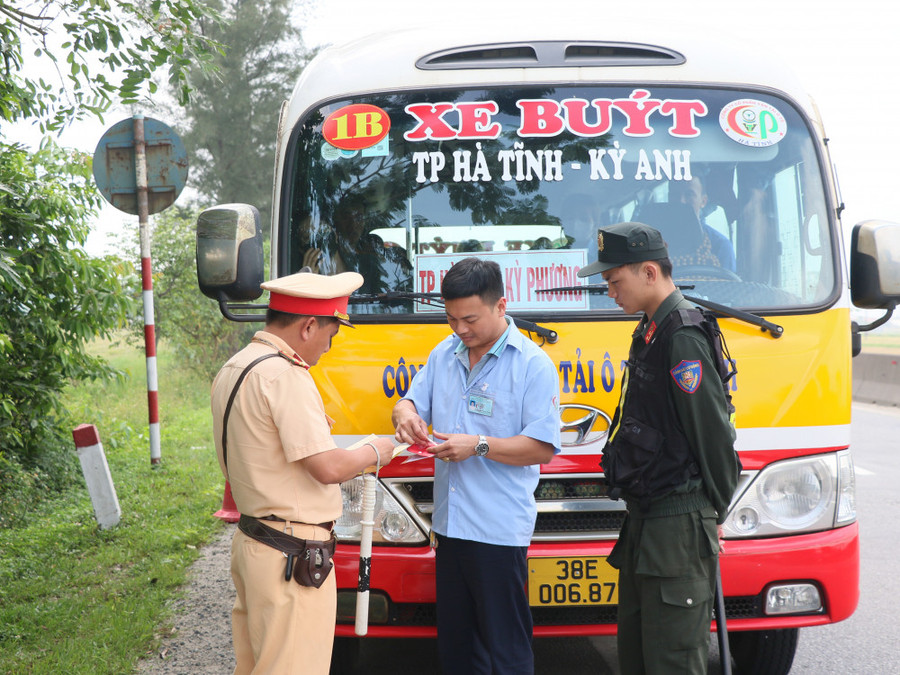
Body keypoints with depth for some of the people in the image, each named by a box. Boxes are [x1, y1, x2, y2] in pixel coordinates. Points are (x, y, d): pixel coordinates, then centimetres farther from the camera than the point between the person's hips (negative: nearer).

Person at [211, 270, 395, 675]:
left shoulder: (231, 371, 12)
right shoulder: (284, 375, -18)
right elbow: (328, 468, -22)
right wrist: (373, 452, -3)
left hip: (250, 543, 10)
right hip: (293, 556, -10)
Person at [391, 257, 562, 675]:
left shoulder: (532, 364, -8)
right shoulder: (443, 354, 12)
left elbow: (543, 447, -12)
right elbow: (411, 402, 18)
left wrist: (479, 445, -20)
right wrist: (406, 414, -6)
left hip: (500, 530, -6)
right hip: (449, 523, 7)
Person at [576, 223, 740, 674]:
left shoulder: (684, 338, -17)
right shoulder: (650, 331, 14)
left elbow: (713, 432, -18)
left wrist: (713, 510, -8)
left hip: (678, 526, -10)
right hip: (645, 518, 10)